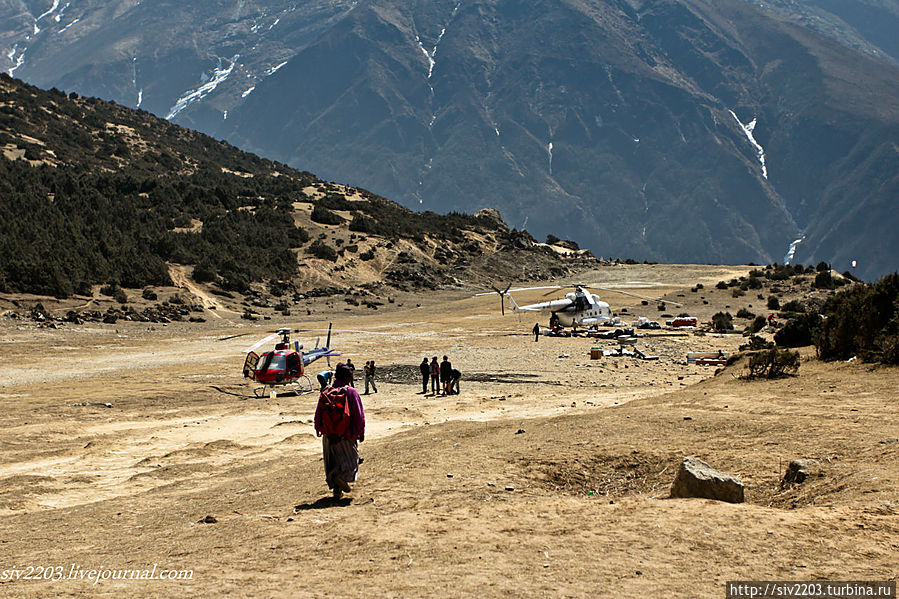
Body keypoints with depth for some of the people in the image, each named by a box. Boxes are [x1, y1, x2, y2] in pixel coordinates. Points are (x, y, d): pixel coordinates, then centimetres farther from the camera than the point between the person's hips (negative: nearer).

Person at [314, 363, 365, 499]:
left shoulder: (325, 392, 2)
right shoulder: (351, 392, -10)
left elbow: (318, 413, 9)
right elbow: (359, 414, -9)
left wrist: (319, 429, 23)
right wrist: (361, 432, 1)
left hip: (329, 435, 4)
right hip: (346, 434, -4)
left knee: (333, 462, 15)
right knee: (350, 459, 8)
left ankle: (337, 490, 11)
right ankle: (341, 475, -21)